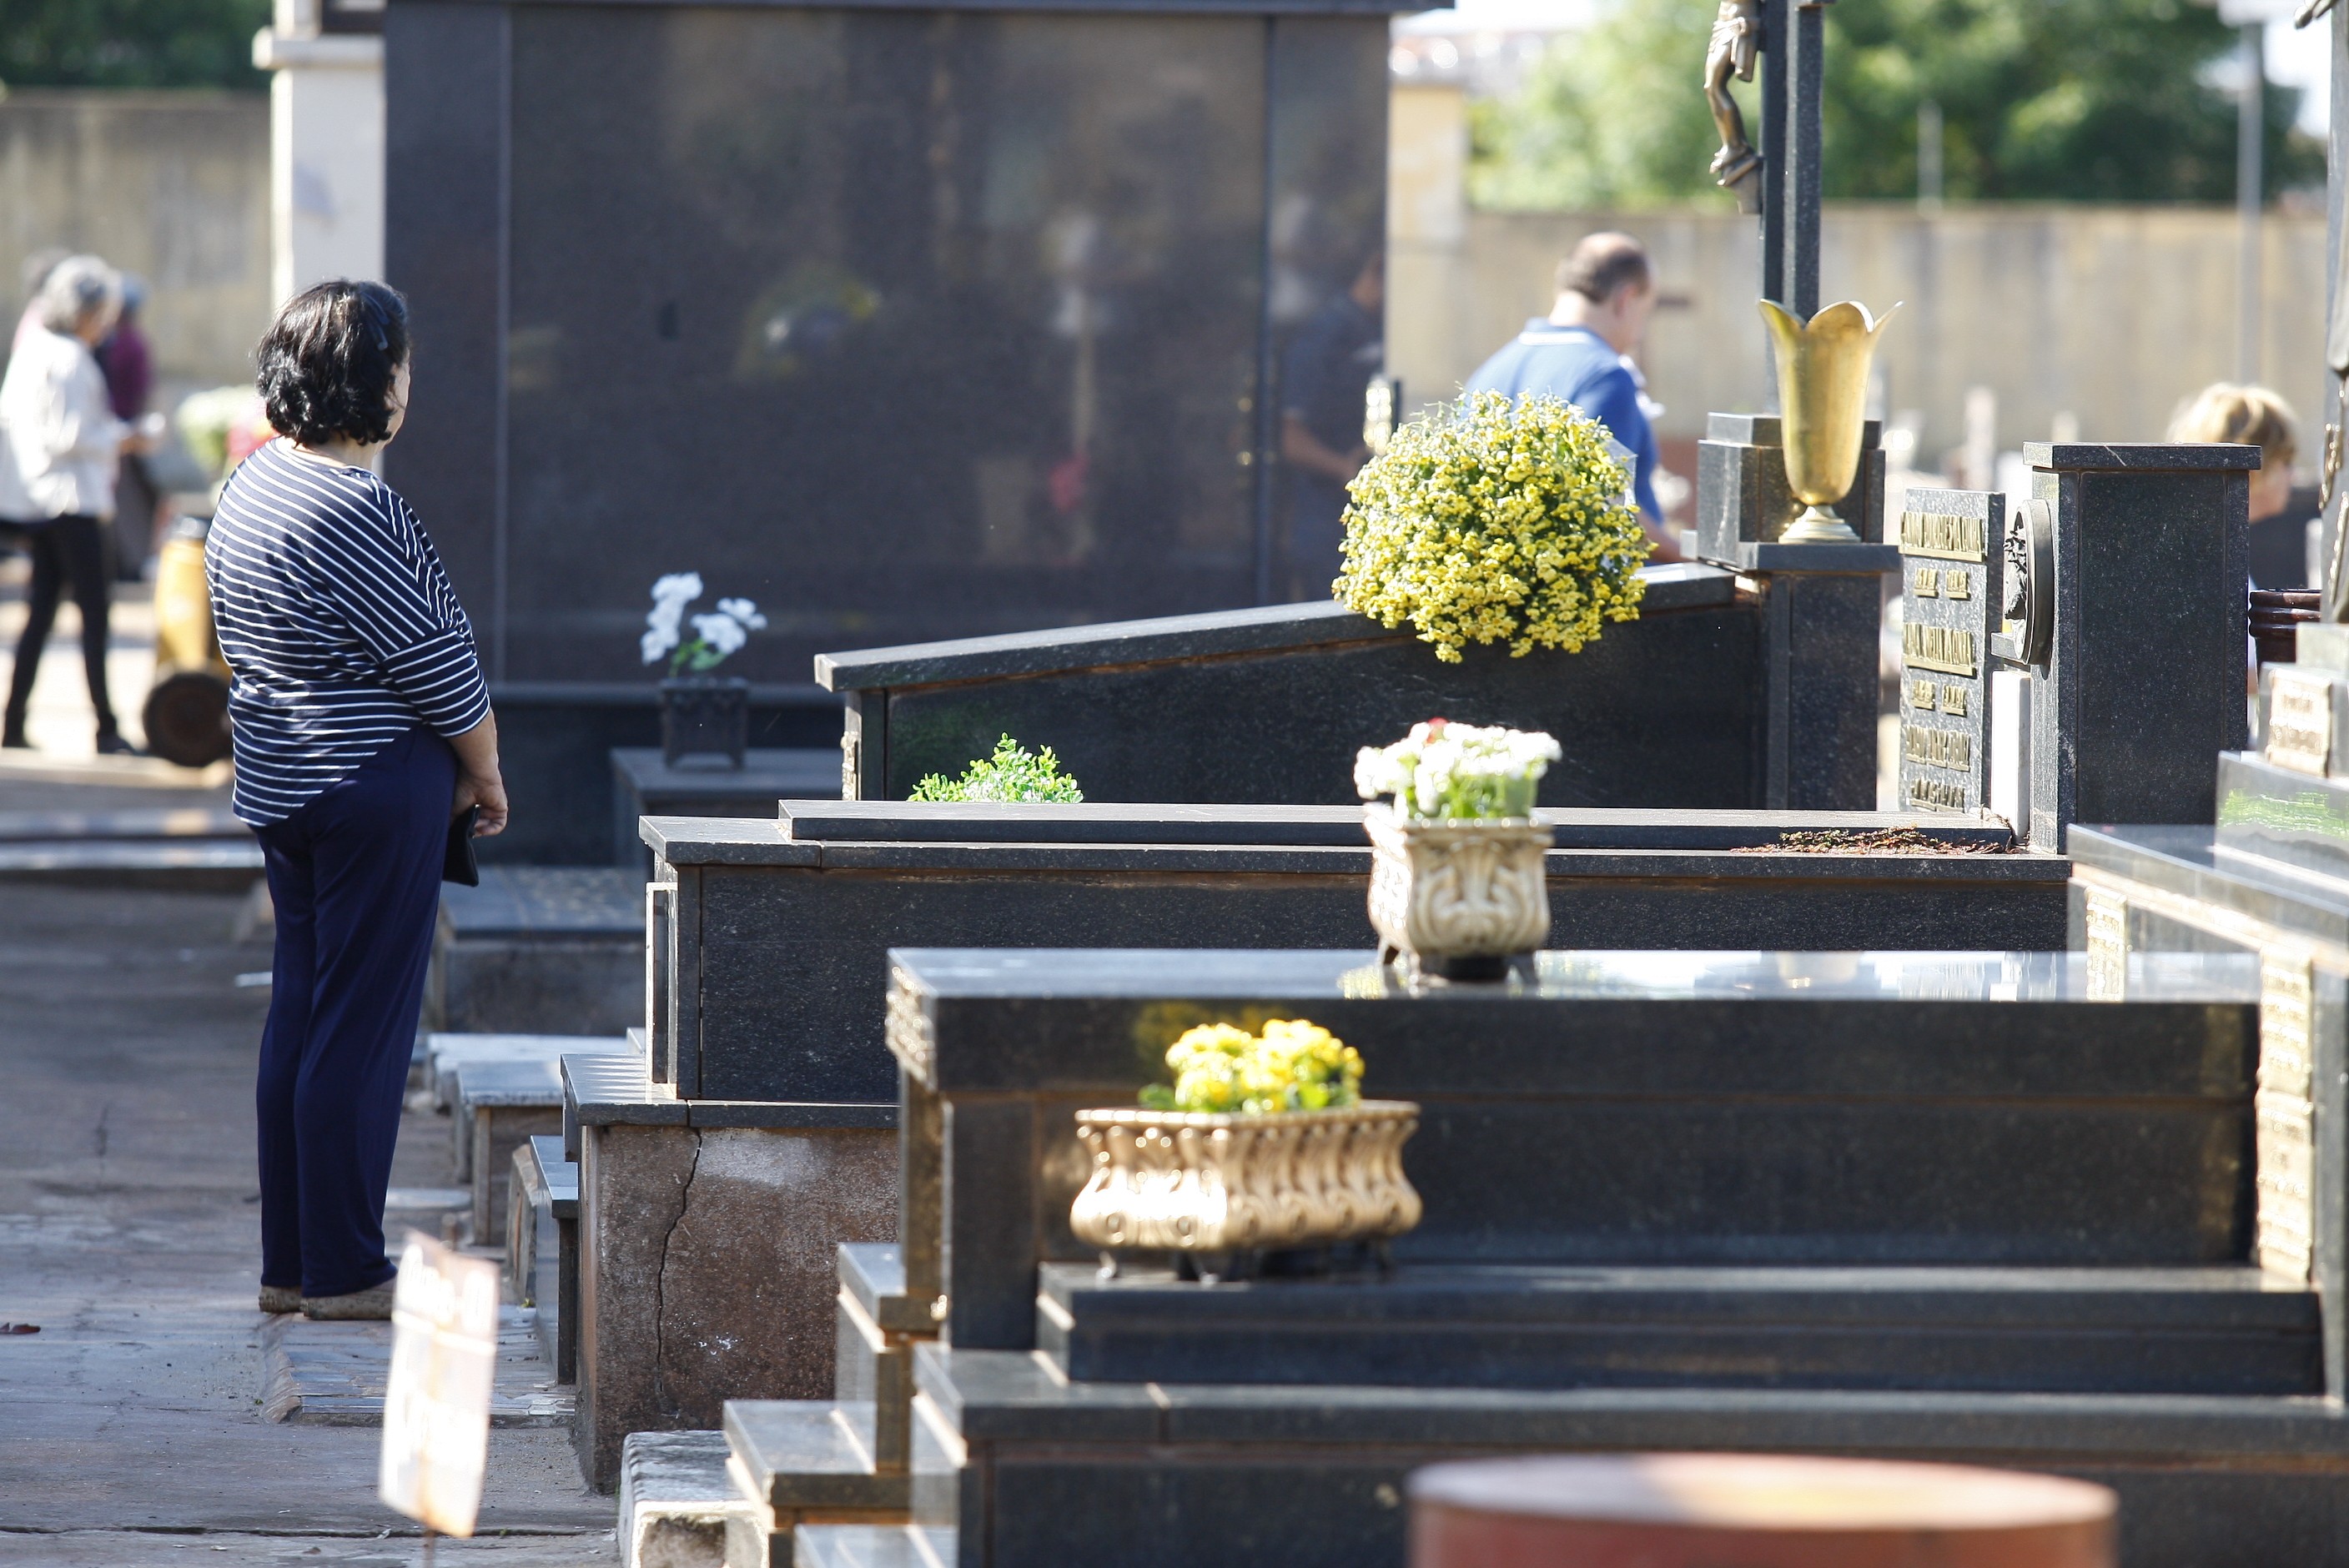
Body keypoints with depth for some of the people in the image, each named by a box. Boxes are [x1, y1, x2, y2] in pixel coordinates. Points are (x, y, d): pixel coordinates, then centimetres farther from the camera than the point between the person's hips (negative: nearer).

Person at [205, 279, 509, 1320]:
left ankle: (289, 1262, 17)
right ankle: (342, 1272, -1)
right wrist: (485, 770, -1)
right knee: (364, 1026, -4)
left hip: (280, 783, 10)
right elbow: (433, 660, -17)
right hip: (376, 788, -10)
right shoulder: (353, 510, -21)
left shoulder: (251, 485, 10)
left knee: (300, 1013, 13)